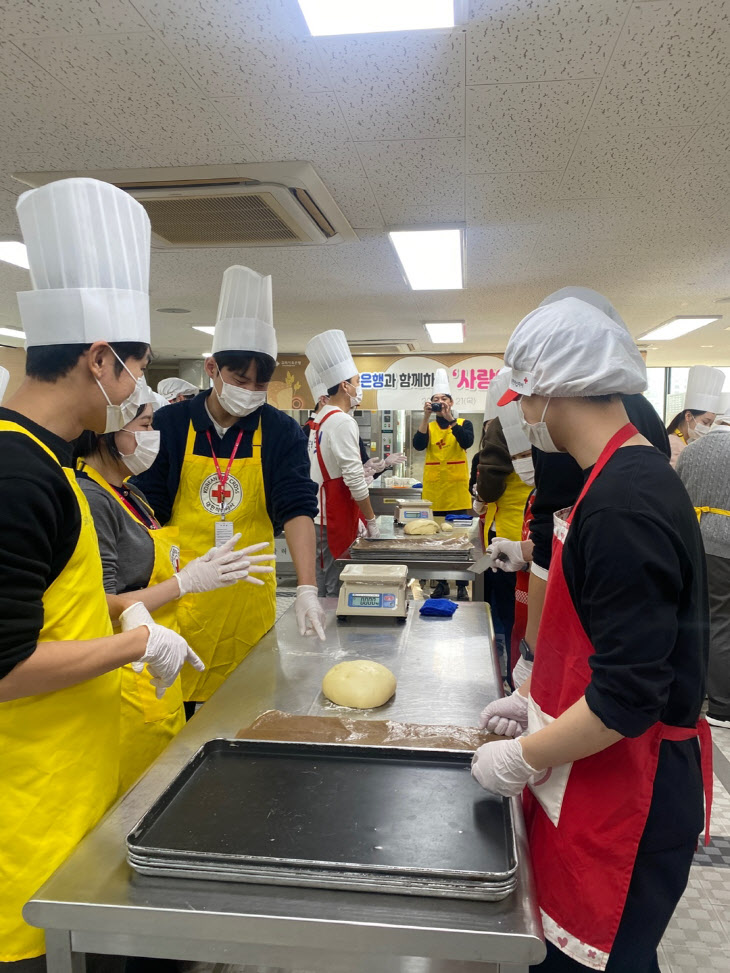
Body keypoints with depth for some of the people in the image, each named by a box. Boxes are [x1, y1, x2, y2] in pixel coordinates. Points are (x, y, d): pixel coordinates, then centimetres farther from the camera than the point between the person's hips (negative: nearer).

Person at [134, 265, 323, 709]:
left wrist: (307, 589, -23)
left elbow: (297, 509, -11)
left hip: (250, 597, 0)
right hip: (177, 594, 0)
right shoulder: (170, 424, -1)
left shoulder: (281, 432, -2)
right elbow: (147, 512, 2)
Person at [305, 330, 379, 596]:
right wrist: (371, 520, -10)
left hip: (317, 516, 9)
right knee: (334, 590, 0)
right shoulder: (343, 422, -16)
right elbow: (354, 479, -19)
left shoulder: (320, 419, 13)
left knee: (321, 587, 15)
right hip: (333, 520, -9)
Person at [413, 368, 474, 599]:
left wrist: (449, 418, -21)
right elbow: (418, 445, -10)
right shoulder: (428, 426, 9)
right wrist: (426, 416, -16)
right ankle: (441, 584, 18)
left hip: (457, 492, -2)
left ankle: (461, 586, 9)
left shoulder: (463, 423, 6)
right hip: (433, 493, 2)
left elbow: (467, 442, -15)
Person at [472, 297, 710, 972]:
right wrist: (536, 701, 13)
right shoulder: (637, 474, 5)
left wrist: (522, 759, -14)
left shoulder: (622, 505, -27)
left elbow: (628, 698, -27)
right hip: (606, 781, 9)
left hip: (627, 795, -8)